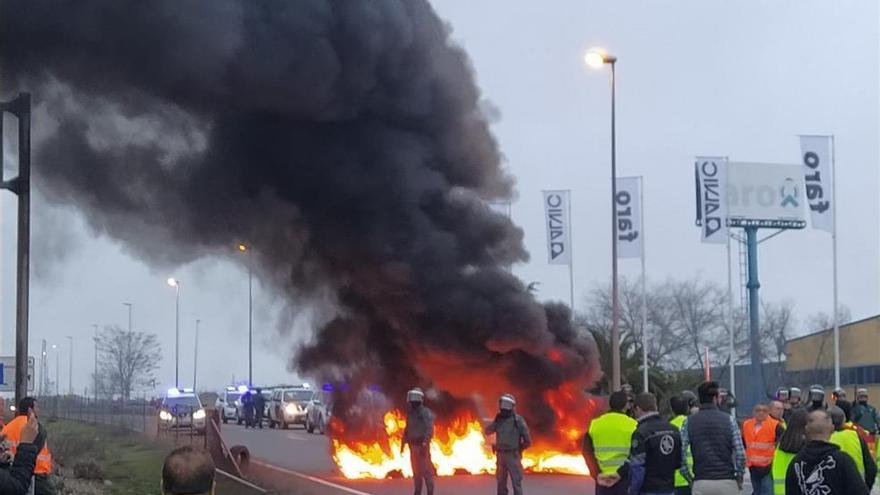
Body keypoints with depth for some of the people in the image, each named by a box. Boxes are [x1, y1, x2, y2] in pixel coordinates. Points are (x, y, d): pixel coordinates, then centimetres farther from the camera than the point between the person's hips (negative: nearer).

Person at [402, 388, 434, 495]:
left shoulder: (426, 413, -10)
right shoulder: (410, 413, 13)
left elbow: (429, 429, -19)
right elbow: (407, 429, 20)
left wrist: (424, 443, -28)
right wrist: (403, 443, 18)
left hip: (422, 445, -8)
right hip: (413, 446, 8)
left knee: (426, 470, -9)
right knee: (416, 471, 11)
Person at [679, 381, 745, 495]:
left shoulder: (689, 422, 2)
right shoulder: (729, 419, 0)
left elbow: (681, 454, -4)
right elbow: (740, 453, -4)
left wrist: (689, 479, 7)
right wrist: (739, 477, 9)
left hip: (700, 484, 1)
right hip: (727, 482, -1)